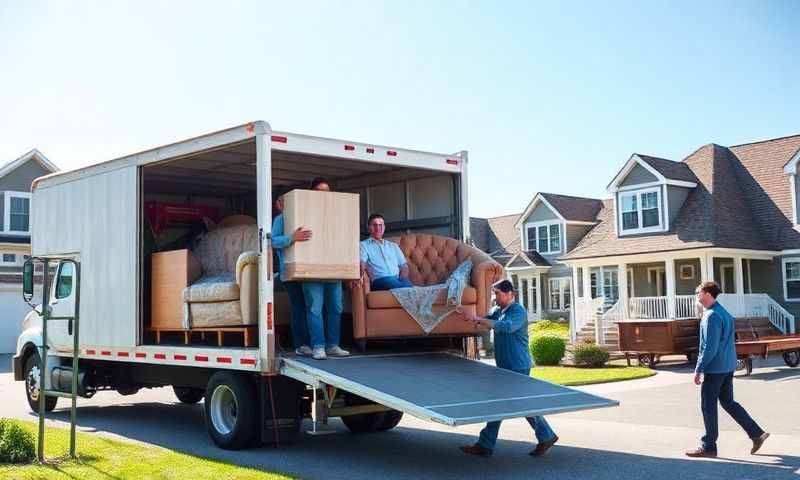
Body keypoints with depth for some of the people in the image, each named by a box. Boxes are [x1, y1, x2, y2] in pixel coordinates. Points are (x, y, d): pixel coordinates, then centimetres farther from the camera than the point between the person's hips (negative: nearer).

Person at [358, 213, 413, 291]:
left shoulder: (394, 246, 32)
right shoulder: (363, 245, 18)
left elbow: (404, 266, 25)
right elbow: (362, 263, -2)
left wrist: (402, 279, 1)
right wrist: (361, 273, -27)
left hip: (398, 278, 4)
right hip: (380, 279, -4)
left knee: (409, 287, -36)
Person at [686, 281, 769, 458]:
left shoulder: (711, 316, -18)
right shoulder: (725, 313, 12)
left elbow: (709, 348, -22)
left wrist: (698, 370, -17)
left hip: (714, 368, -9)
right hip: (728, 366, 9)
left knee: (708, 407, 1)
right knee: (728, 402, 17)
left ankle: (708, 446, 8)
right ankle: (757, 434, 15)